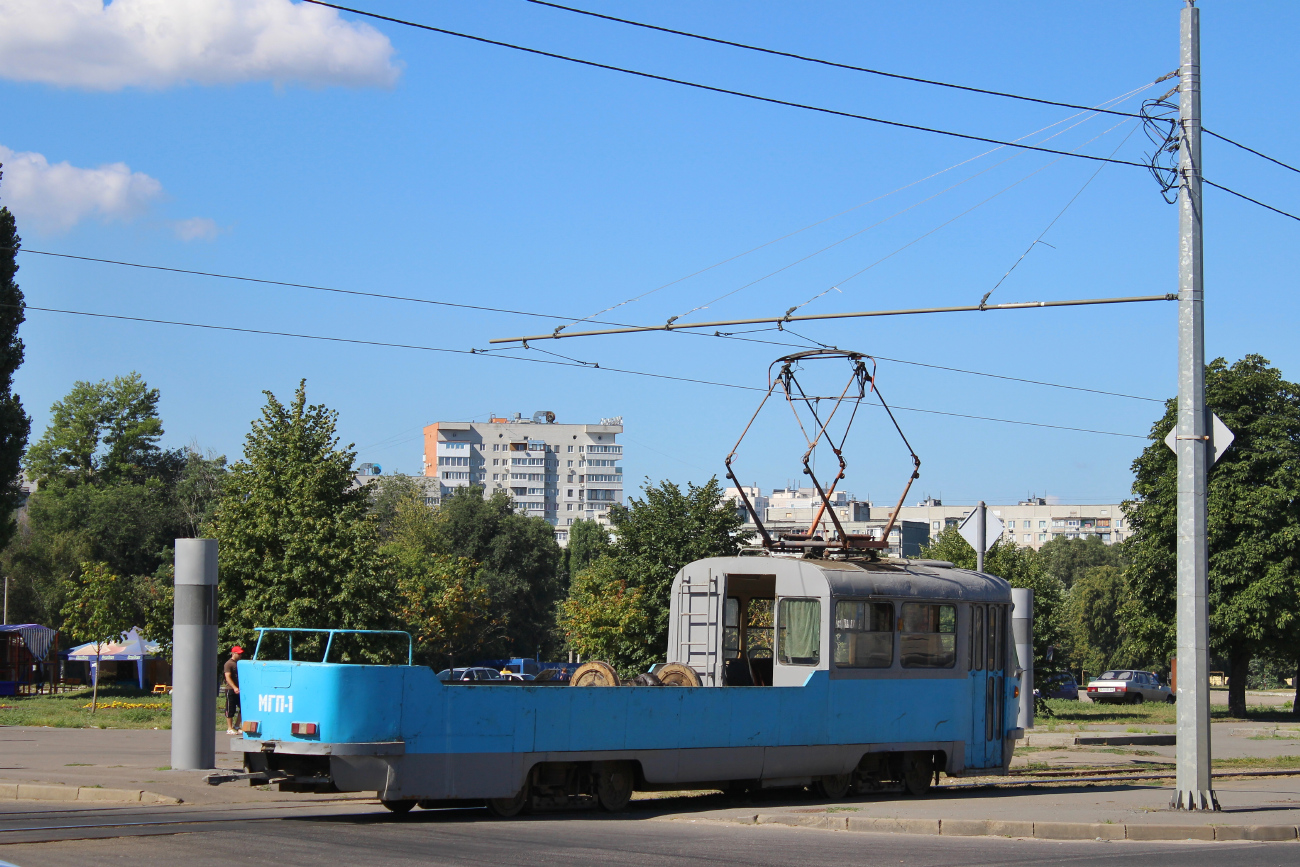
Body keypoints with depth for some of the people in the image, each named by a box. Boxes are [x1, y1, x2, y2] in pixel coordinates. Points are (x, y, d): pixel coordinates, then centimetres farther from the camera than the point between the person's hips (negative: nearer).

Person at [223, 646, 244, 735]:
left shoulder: (239, 663, 16)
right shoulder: (228, 664, -9)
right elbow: (228, 677, -18)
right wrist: (234, 688, -29)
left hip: (239, 690, 8)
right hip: (230, 690, -8)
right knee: (230, 710, -2)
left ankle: (236, 726, 16)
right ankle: (229, 729, 5)